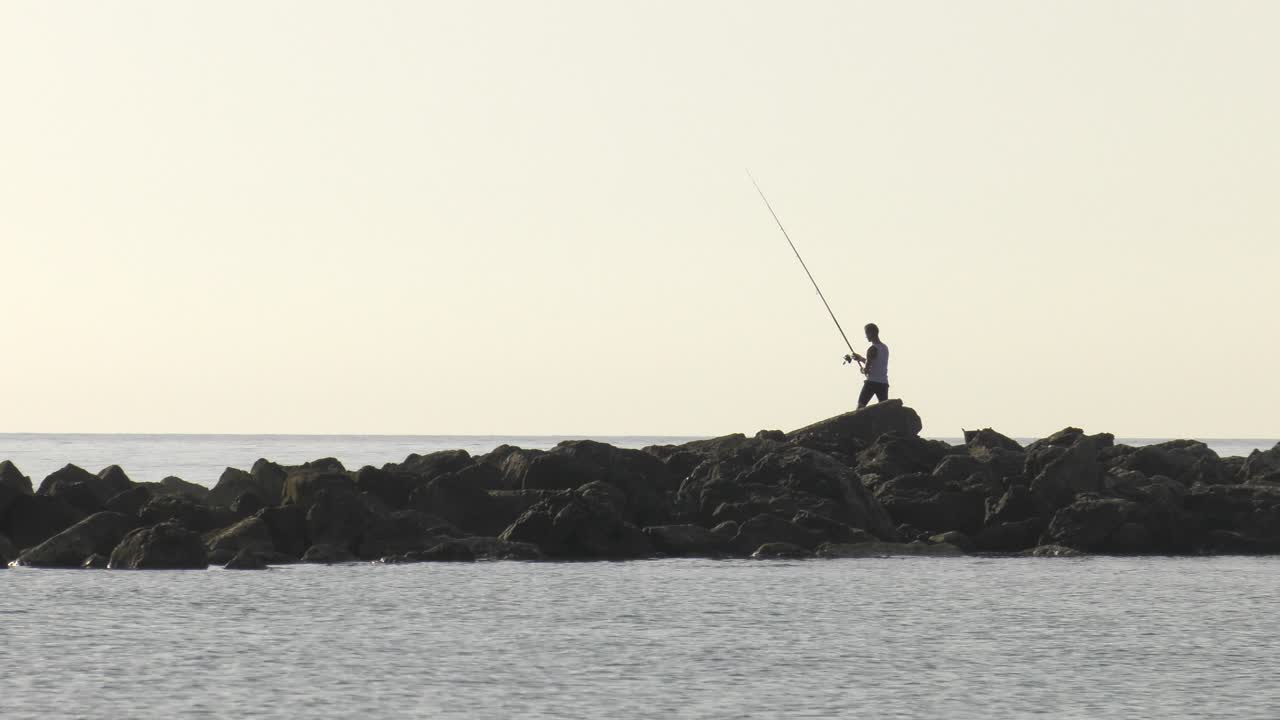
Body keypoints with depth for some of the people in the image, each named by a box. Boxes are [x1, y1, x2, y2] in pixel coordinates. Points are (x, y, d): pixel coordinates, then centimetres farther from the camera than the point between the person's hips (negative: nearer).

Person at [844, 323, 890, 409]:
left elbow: (866, 370, -13)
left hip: (872, 382, -7)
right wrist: (860, 358, 25)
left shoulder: (872, 349, -12)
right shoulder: (885, 348, 12)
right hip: (884, 383, 7)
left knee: (860, 406, -3)